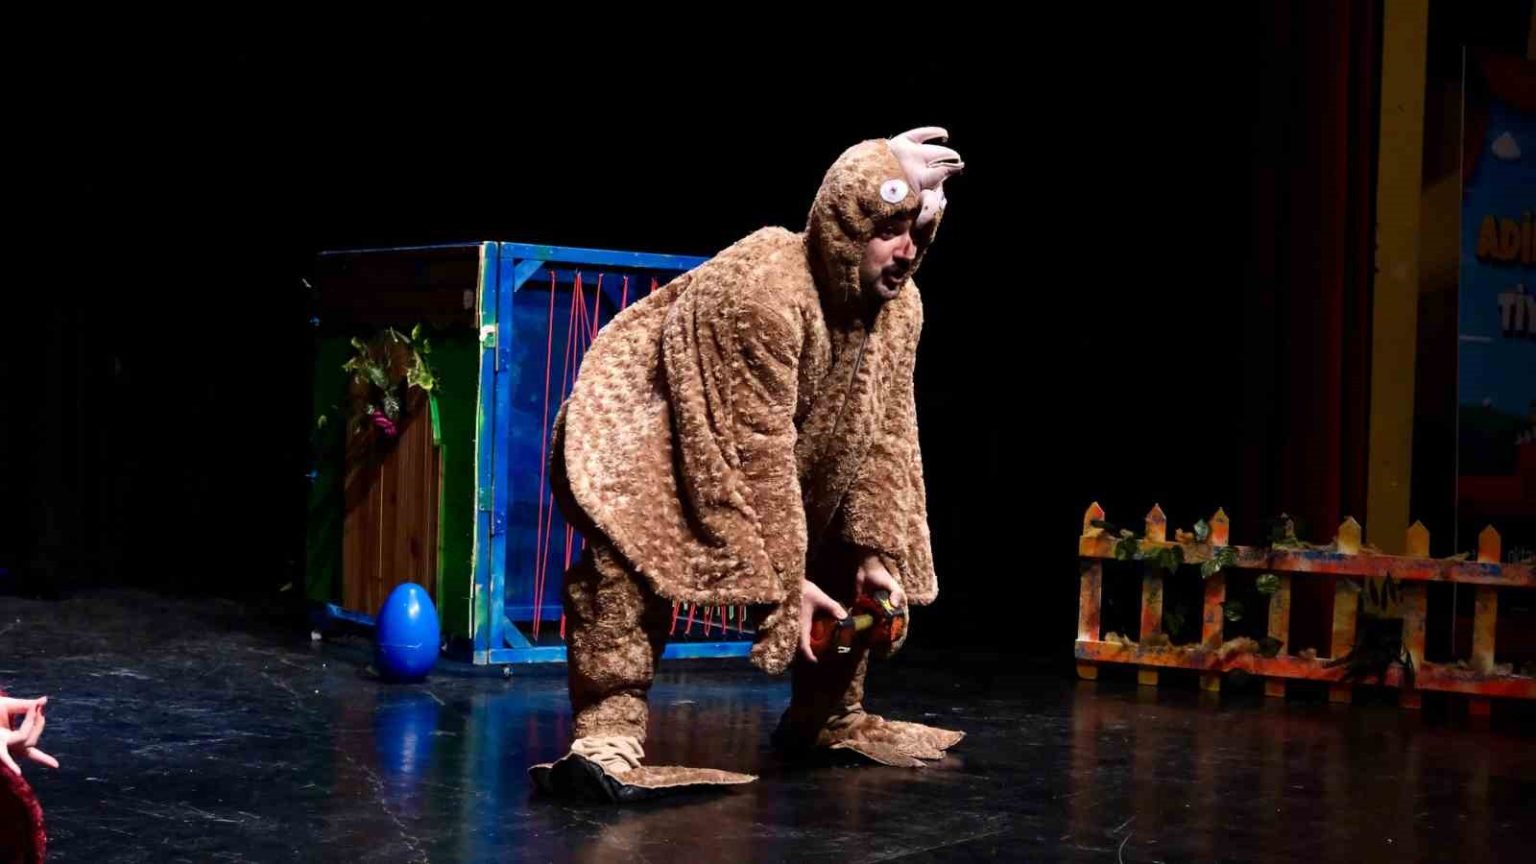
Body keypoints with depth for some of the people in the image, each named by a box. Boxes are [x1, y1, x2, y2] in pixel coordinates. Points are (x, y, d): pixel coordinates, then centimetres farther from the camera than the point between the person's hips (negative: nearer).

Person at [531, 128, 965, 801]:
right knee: (631, 547, -36)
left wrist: (877, 551, -13)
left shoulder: (898, 305, -8)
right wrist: (784, 579, -30)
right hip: (649, 436, -9)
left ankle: (829, 716, 24)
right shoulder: (762, 291, -33)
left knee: (852, 556, 9)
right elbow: (759, 450, -32)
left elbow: (883, 435, -6)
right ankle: (608, 736, -35)